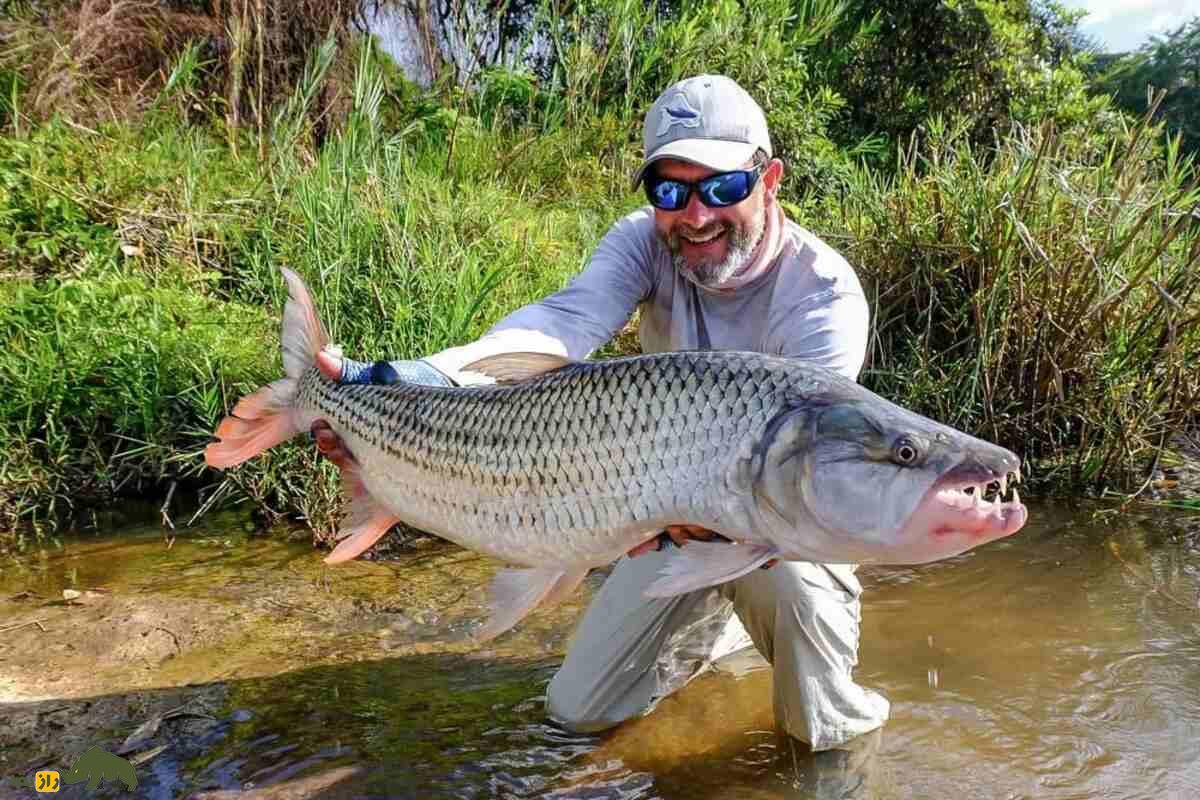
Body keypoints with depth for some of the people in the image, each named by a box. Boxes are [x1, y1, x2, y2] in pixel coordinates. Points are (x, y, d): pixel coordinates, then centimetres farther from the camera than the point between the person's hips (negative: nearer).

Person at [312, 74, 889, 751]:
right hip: (680, 519, 4)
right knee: (576, 710, 5)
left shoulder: (824, 291, -25)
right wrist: (416, 380, -51)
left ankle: (832, 724, -5)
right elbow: (564, 322, -33)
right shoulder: (647, 241, -14)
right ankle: (719, 623, 30)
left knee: (784, 578, -40)